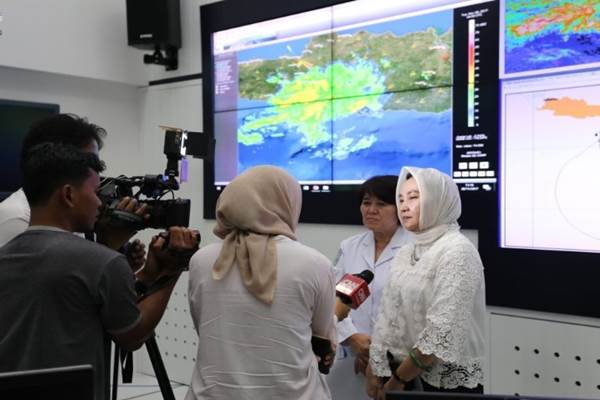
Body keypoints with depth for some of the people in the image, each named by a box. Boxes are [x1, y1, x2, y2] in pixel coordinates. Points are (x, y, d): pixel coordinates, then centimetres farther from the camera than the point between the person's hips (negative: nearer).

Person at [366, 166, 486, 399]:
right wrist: (375, 373, 0)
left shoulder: (456, 251, -16)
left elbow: (443, 332, -22)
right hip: (408, 377, 7)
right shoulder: (405, 254, 6)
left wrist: (398, 378, -15)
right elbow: (387, 318, 6)